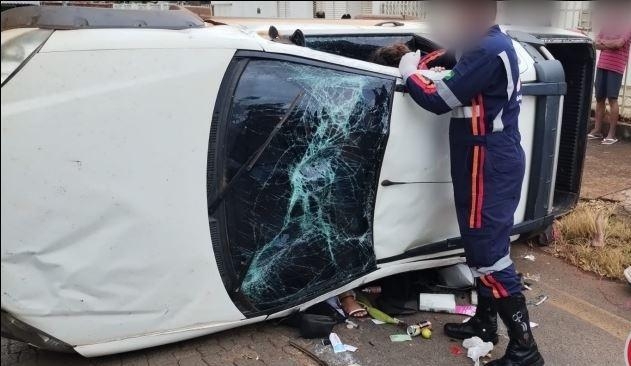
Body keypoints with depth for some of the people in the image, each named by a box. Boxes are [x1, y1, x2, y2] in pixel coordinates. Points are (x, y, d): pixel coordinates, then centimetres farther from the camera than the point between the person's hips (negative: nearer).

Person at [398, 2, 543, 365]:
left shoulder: (487, 50, -20)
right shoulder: (490, 43, 12)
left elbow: (439, 100, -20)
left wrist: (410, 73, -2)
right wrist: (419, 63, 8)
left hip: (490, 166, -10)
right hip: (490, 162, 10)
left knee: (489, 254, -7)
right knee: (483, 246, 18)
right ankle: (484, 321, 32)